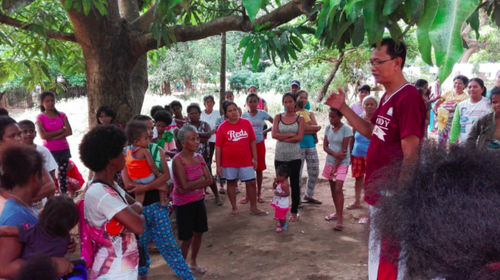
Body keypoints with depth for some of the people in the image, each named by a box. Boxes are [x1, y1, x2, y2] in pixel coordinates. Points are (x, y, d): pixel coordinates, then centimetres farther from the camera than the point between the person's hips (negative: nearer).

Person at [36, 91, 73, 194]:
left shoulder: (61, 115, 6)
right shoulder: (40, 118, -1)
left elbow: (69, 132, -5)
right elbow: (43, 135, -13)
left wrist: (53, 137, -13)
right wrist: (61, 130, -10)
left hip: (63, 149, 3)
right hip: (49, 151, -3)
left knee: (63, 175, 7)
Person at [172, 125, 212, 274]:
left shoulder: (198, 157, -1)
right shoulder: (178, 160, -20)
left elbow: (209, 180, -7)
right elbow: (184, 186, -25)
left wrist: (191, 186, -20)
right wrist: (201, 179, -15)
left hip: (199, 200, 6)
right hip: (184, 204, -6)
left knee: (199, 232, 16)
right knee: (187, 238, 1)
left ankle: (193, 263, 38)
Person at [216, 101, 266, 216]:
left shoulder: (246, 123, 1)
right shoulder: (222, 127, -4)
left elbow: (252, 142, 6)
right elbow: (218, 147, -3)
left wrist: (255, 158, 3)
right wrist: (218, 166, -6)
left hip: (246, 161, 1)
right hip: (229, 162, -1)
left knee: (251, 183, 3)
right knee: (231, 183, 10)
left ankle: (253, 208, 17)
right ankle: (234, 207, 25)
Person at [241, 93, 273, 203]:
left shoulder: (262, 114, -3)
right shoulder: (244, 115, 1)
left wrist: (266, 131, -9)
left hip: (259, 144, -1)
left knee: (259, 169, 6)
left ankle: (259, 194, 17)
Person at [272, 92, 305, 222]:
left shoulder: (299, 119, 1)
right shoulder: (278, 117, 4)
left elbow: (299, 137, -11)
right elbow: (274, 134, -9)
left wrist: (282, 137, -11)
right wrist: (291, 134, -13)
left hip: (294, 157, -1)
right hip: (280, 156, 1)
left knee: (294, 183, 6)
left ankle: (294, 211, 18)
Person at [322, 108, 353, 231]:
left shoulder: (346, 129, -12)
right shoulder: (328, 128, 6)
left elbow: (344, 150, -14)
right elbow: (325, 146, 4)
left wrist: (335, 166, -15)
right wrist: (335, 154, -15)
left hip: (342, 163, -6)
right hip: (330, 161, 6)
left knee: (338, 189, -14)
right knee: (333, 189, 11)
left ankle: (340, 219, -11)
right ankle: (337, 213, 26)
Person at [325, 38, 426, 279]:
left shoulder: (408, 98, -19)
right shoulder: (387, 97, 11)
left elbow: (410, 154, -21)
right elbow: (371, 131, 19)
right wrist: (343, 108, 10)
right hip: (379, 190, 9)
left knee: (385, 259, 1)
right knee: (379, 253, 21)